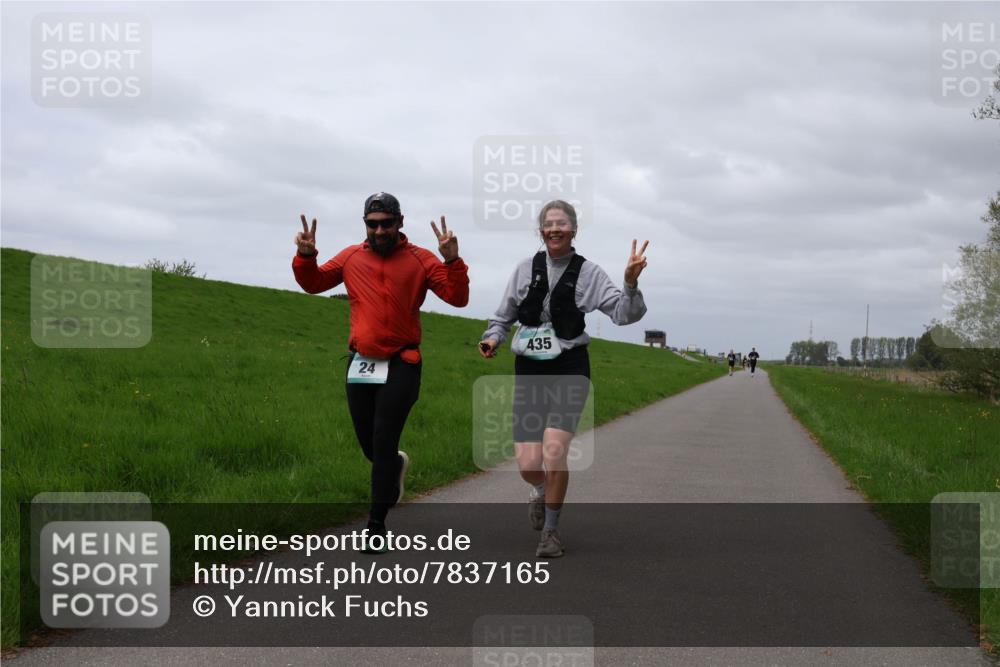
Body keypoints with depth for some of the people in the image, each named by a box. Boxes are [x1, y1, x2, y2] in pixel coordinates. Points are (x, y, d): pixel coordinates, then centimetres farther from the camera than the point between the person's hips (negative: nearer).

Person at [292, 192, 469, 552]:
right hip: (360, 364, 4)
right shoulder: (352, 257, 7)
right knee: (369, 445, 12)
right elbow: (313, 283, 17)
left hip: (401, 365, -4)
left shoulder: (420, 260, -2)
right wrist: (305, 256, -2)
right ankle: (396, 465, 48)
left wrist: (452, 261, -24)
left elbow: (457, 297, -9)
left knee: (383, 444, -7)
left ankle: (377, 525, 1)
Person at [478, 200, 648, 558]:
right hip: (529, 370, 2)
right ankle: (541, 490, 34)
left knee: (554, 451, -19)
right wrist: (492, 338, -3)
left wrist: (631, 284, -22)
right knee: (528, 465, -6)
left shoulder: (588, 273, 1)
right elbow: (504, 316, 17)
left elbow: (624, 314, -5)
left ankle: (551, 530, 3)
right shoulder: (526, 269, 7)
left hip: (569, 370, -2)